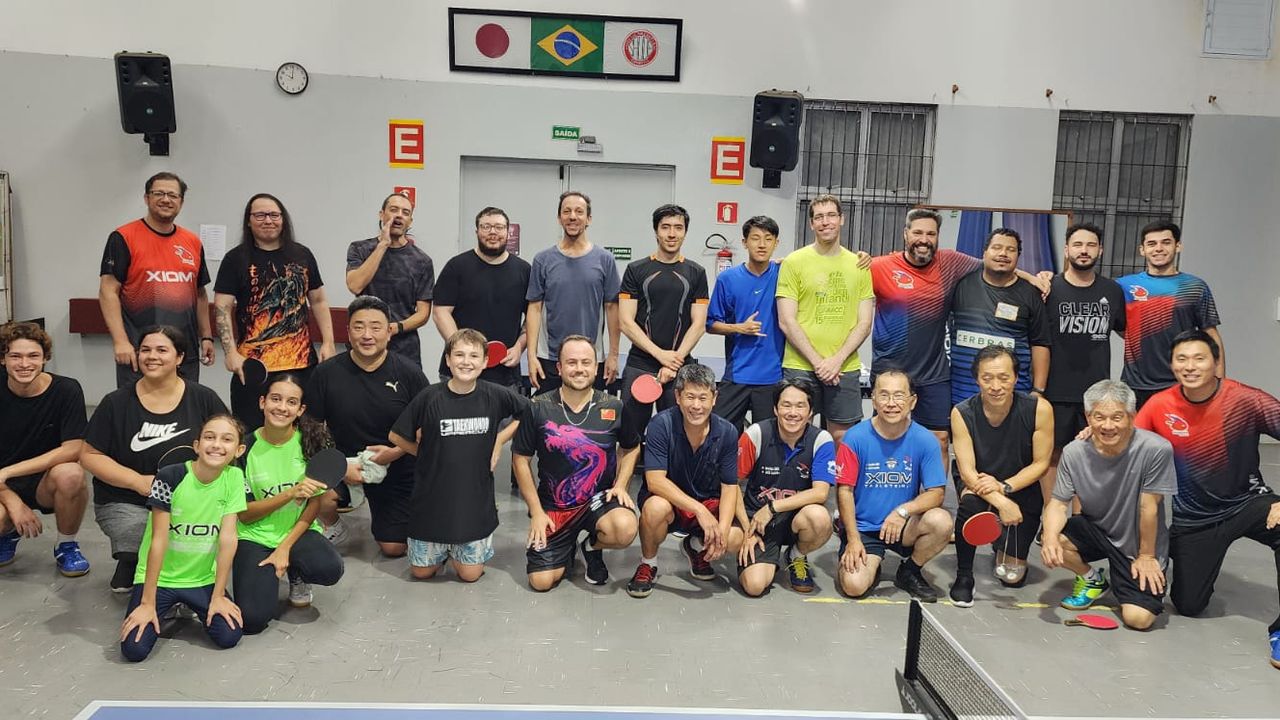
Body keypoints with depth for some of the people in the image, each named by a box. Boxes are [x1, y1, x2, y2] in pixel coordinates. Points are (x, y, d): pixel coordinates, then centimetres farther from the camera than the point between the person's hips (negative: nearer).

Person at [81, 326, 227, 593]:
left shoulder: (203, 398, 3)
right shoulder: (116, 403, 2)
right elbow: (90, 455, 3)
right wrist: (138, 480, -11)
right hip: (125, 503, -1)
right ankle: (130, 568, 9)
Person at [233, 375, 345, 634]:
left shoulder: (311, 441, -7)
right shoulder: (246, 447, -8)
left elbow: (315, 503, -4)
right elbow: (244, 514, -9)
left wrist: (285, 548, -14)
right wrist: (292, 493, -24)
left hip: (298, 531, 1)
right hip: (254, 537, -1)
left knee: (330, 569, -32)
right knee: (253, 619, -22)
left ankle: (296, 575, 6)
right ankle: (262, 574, 13)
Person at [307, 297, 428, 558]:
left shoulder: (409, 372, -12)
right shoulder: (327, 372, -10)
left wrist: (396, 452, -20)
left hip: (396, 468, 0)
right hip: (343, 460, 0)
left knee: (394, 548, 0)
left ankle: (380, 515, 36)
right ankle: (332, 528, 6)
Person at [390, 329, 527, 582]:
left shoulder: (495, 395, -10)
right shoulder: (429, 397, -13)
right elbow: (397, 436, -2)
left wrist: (500, 439, -3)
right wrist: (430, 454, -1)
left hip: (476, 497, 1)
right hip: (433, 496, 0)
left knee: (470, 574, 8)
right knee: (422, 572, 10)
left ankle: (455, 550, 37)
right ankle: (441, 550, 39)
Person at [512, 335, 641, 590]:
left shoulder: (614, 408, -5)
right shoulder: (537, 408, -8)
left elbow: (631, 448, 12)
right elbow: (521, 459, 0)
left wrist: (620, 485, -4)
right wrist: (536, 511, -3)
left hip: (599, 498, 0)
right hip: (552, 505, 0)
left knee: (625, 530, -33)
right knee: (541, 581, -9)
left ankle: (592, 546, 5)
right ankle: (567, 548, 26)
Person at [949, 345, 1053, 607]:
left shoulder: (1039, 409, -21)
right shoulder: (962, 413, -20)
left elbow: (1040, 464, -13)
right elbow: (967, 471, -23)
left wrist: (1004, 486, -28)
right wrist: (1000, 502, -38)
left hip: (1022, 488, 1)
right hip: (979, 484, -1)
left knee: (1012, 577, 1)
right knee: (971, 501, -38)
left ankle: (1002, 543, 37)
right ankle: (963, 575, -16)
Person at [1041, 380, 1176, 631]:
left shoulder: (1156, 449, -26)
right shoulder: (1073, 452, -14)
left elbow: (1148, 507, -19)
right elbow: (1058, 503, -11)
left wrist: (1146, 556, -9)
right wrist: (1050, 537, -31)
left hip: (1139, 544, -3)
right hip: (1096, 532, 3)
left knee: (1137, 618, -18)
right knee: (1053, 539, -26)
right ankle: (1093, 580, 9)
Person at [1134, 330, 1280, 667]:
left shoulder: (1245, 400, -18)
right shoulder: (1159, 405, -11)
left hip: (1246, 503, -1)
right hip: (1192, 518, 2)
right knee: (1188, 606, 5)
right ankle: (1180, 559, 40)